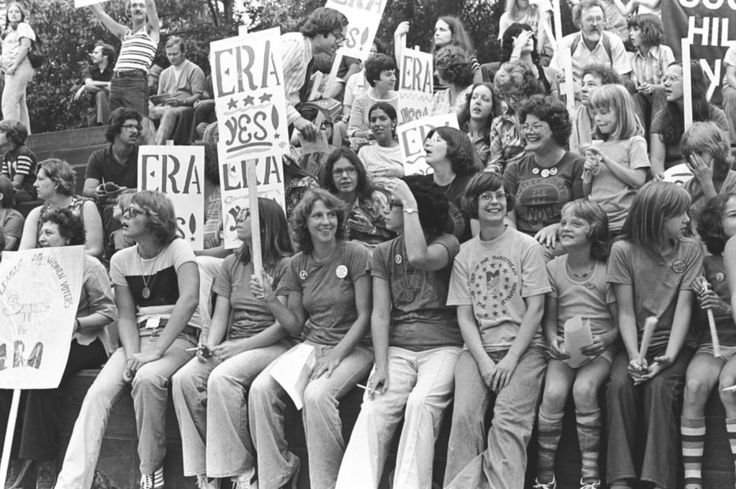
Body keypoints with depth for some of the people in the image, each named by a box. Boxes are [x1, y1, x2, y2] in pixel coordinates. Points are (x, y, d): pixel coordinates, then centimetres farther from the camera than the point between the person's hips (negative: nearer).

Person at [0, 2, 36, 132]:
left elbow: (25, 46, -14)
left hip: (19, 68, -9)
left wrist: (14, 66, -19)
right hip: (11, 71, 10)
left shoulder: (23, 27, -1)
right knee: (20, 103, 8)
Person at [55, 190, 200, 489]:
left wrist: (156, 352, -27)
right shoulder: (121, 260, 9)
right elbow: (126, 315, 6)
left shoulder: (177, 249, -6)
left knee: (147, 378, -35)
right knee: (98, 392, -21)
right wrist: (132, 354, -15)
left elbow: (189, 299, -21)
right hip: (138, 337, 5)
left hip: (178, 337, -4)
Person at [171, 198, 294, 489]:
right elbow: (220, 315, 12)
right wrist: (210, 346, -9)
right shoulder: (231, 264, 17)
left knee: (222, 378, -34)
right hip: (232, 345, 6)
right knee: (184, 379, -22)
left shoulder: (285, 265, -2)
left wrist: (239, 347, -18)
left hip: (270, 344, -6)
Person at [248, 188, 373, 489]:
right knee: (260, 389, -20)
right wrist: (271, 300, -7)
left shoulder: (355, 255, -5)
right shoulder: (298, 264, 10)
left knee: (317, 394, -33)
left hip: (352, 348, -5)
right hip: (311, 345, 5)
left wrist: (336, 356, -17)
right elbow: (296, 326, 11)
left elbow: (365, 315, -8)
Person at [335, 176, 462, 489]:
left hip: (442, 346, -3)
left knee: (421, 402, -31)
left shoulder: (447, 243, 2)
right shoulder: (383, 253, 12)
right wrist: (381, 366, -8)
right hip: (397, 348, 3)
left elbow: (419, 258, -23)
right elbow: (380, 314, 4)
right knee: (373, 411, -22)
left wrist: (411, 205, -13)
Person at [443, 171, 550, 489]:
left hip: (523, 347, -2)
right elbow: (464, 315, 7)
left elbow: (535, 310, -1)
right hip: (478, 349, 2)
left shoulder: (526, 247, 5)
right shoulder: (464, 254, 12)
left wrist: (511, 359, -11)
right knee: (464, 415, -22)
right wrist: (484, 360, -8)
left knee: (509, 418, -25)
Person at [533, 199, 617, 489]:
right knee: (553, 392, -26)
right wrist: (553, 341, -12)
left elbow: (621, 322, 0)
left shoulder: (607, 271, -2)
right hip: (563, 348, 2)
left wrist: (604, 340, -19)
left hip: (599, 348, -2)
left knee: (584, 388, -31)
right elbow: (549, 318, 7)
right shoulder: (554, 269, 5)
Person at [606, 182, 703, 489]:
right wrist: (634, 356, -18)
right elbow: (626, 311, -3)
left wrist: (669, 356, -20)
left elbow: (683, 307, -7)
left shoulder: (691, 250, 1)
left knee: (660, 387, -30)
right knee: (619, 385, -29)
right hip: (635, 341, 0)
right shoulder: (623, 250, -1)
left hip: (673, 342, 0)